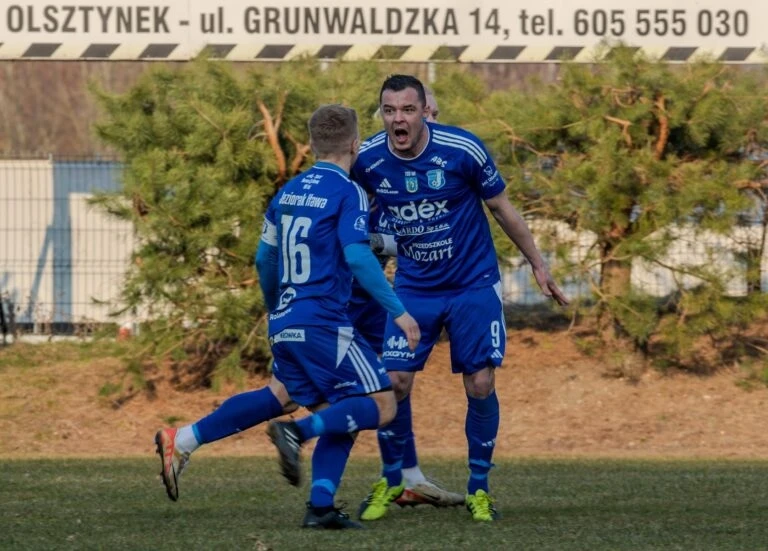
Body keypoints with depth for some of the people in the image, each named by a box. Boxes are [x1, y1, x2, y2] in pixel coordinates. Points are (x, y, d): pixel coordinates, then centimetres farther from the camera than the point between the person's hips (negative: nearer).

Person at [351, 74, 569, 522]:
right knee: (395, 381, -8)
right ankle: (391, 481, 13)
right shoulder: (367, 160, -11)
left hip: (474, 284, -2)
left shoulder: (463, 150, -18)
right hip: (413, 288, 2)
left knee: (480, 385, -6)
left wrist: (538, 265, 1)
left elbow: (502, 208, -3)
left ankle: (479, 487, 11)